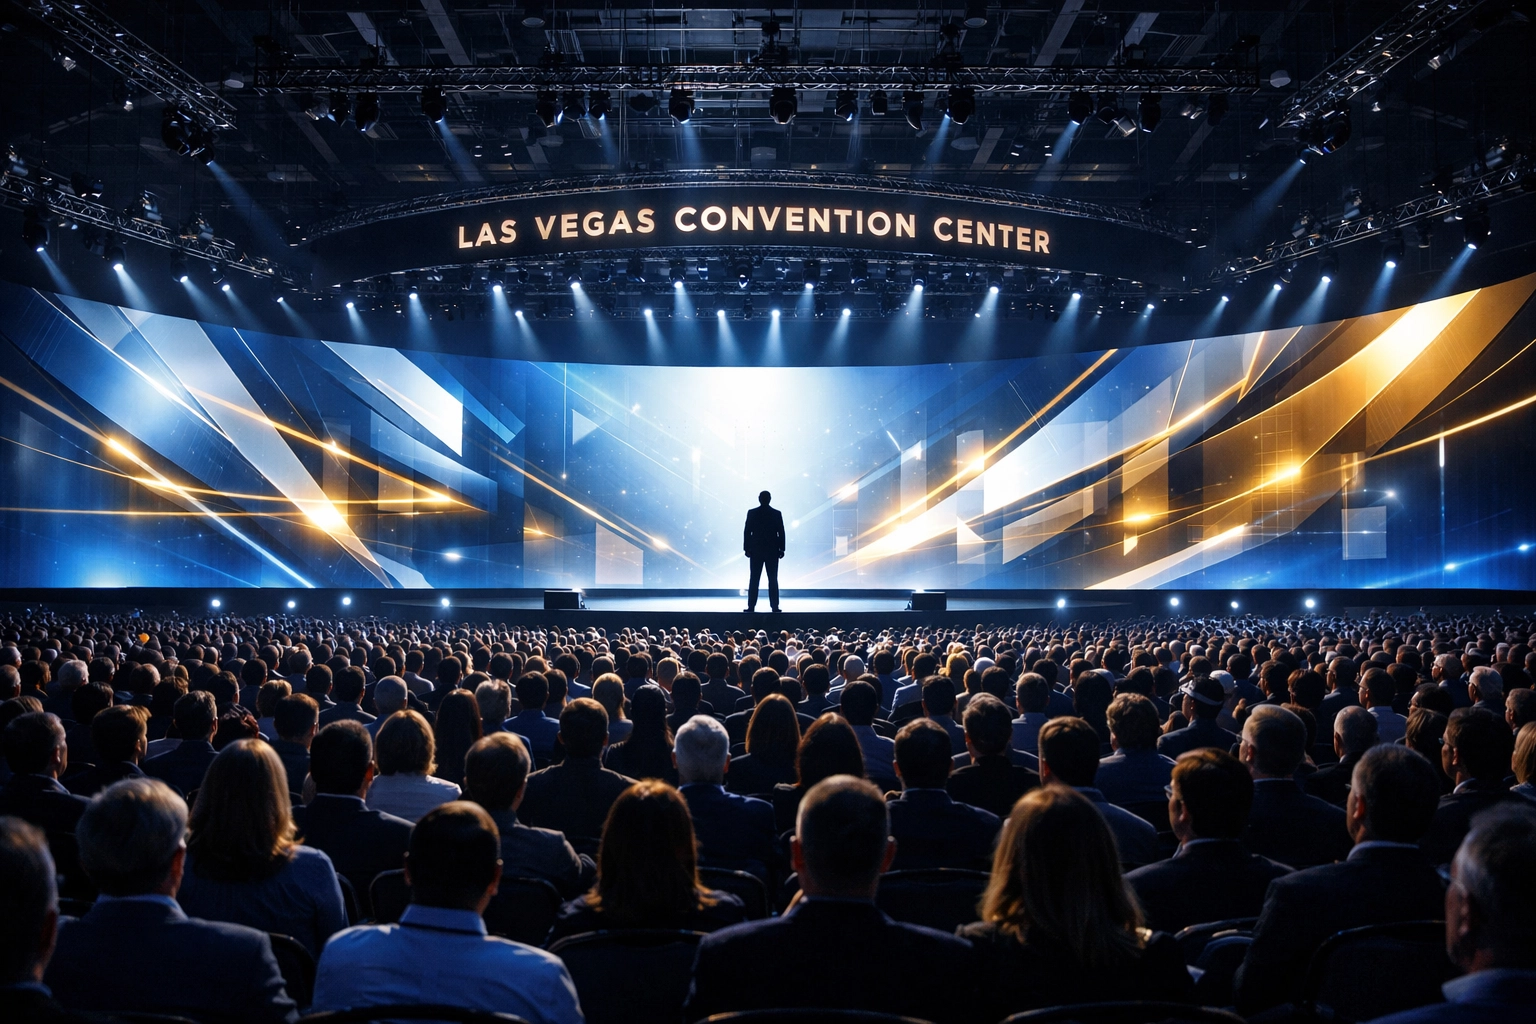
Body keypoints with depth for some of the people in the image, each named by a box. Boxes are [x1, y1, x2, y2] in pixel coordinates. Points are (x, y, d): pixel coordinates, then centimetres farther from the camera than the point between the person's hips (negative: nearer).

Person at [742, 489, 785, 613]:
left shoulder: (751, 512, -3)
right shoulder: (777, 513, -1)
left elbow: (747, 532, -4)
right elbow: (781, 533, -2)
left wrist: (746, 548, 1)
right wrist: (781, 549, 4)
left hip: (756, 550, 0)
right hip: (772, 551, 0)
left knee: (754, 579, 2)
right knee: (773, 580, 2)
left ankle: (751, 606, -2)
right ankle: (774, 606, -1)